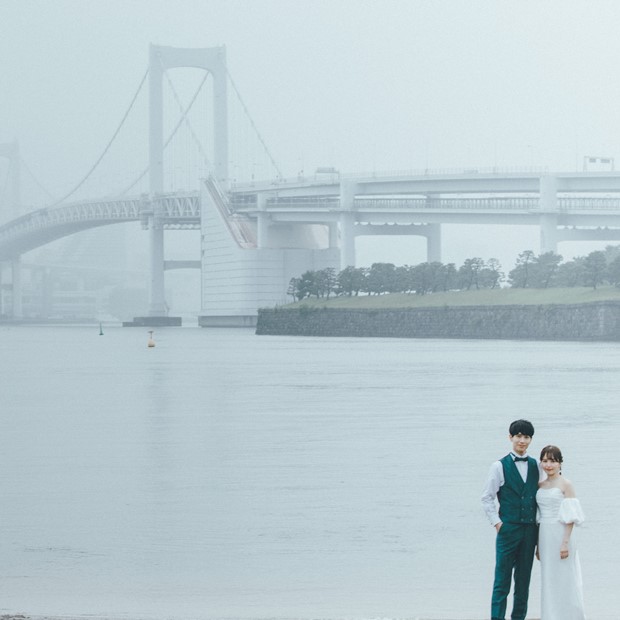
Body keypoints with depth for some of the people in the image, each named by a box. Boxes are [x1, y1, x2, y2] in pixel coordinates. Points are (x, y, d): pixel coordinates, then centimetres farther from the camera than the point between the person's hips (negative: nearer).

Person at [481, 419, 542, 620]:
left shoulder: (535, 466, 10)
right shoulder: (500, 466, -1)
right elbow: (487, 498, 0)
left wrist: (538, 524, 7)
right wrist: (497, 523, -6)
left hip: (530, 530, 4)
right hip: (508, 529, -4)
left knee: (523, 580, 8)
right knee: (502, 581, -5)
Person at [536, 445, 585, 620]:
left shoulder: (565, 484, -6)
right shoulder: (541, 486, 12)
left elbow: (570, 517, -10)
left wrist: (565, 542, -17)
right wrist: (539, 546, 15)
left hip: (560, 536, -6)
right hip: (545, 537, 6)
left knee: (563, 580, -3)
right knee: (548, 581, 8)